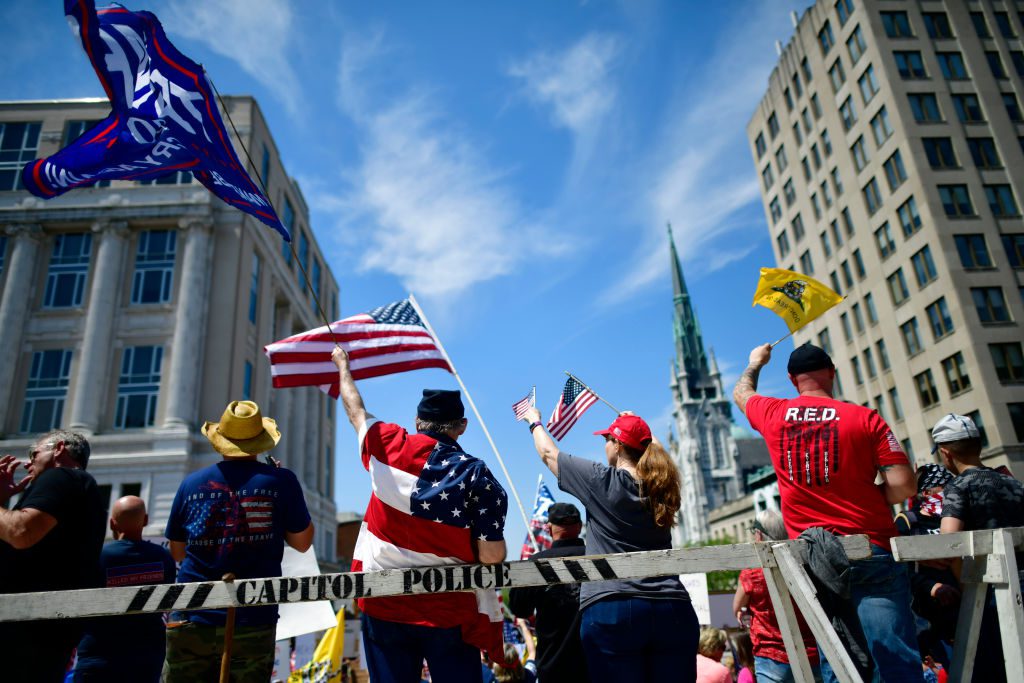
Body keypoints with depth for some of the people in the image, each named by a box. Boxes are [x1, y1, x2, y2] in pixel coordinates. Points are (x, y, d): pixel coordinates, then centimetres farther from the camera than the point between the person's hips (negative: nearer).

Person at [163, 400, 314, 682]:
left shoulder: (192, 483, 0)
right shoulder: (280, 481, -7)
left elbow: (178, 551, 12)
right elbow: (302, 542, 2)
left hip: (192, 621, 2)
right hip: (252, 625, -1)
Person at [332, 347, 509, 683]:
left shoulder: (388, 446, -3)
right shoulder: (478, 475, -9)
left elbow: (355, 409, 18)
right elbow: (492, 556, -13)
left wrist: (343, 366, 35)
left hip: (383, 604, 2)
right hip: (450, 611, -2)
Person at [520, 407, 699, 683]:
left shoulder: (601, 481, -2)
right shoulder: (660, 486, 10)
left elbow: (548, 453, 13)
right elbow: (652, 447, 35)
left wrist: (535, 421, 31)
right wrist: (637, 426, 50)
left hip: (612, 610, -4)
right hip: (673, 609, 5)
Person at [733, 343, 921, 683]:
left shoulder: (773, 415, 5)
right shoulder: (865, 418, -3)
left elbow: (741, 393, 28)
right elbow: (903, 485, -8)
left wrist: (756, 362, 46)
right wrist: (868, 499, 12)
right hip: (871, 552, -2)